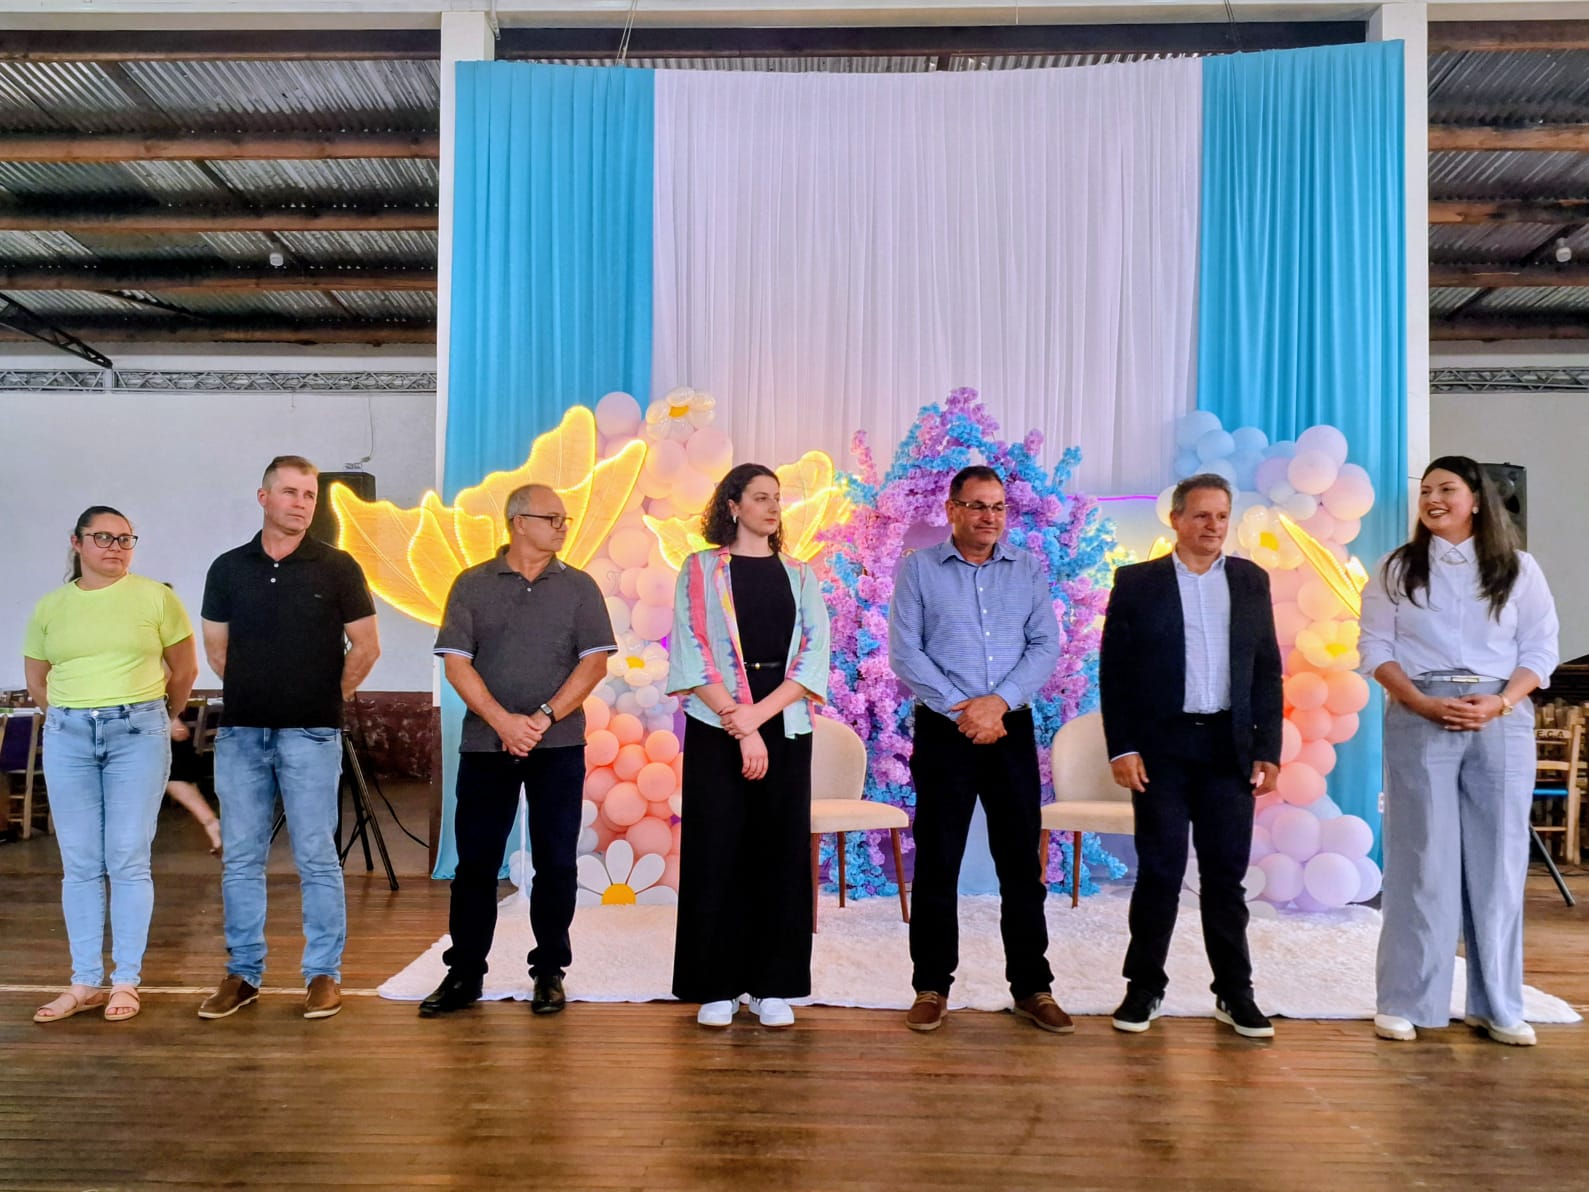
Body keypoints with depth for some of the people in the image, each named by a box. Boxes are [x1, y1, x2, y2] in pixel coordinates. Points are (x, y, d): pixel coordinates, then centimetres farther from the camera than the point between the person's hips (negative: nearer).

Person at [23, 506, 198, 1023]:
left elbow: (185, 670, 5)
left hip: (138, 735, -3)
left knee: (128, 862, -1)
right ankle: (85, 983, 15)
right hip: (67, 738, 3)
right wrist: (71, 716, 14)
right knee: (79, 864, 6)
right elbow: (36, 679, 18)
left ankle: (126, 982, 8)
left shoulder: (156, 597, 0)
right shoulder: (49, 607, 8)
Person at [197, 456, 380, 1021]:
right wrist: (255, 692, 12)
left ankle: (324, 974, 11)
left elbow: (365, 646, 1)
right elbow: (216, 648, 15)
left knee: (316, 858, 1)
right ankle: (243, 972, 21)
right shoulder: (228, 568, 7)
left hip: (310, 734, -3)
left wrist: (328, 697, 7)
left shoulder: (336, 567, -1)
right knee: (240, 858, 9)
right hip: (240, 732, 3)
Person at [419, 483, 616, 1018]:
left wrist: (543, 718, -12)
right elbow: (456, 663, -2)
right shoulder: (472, 585, 4)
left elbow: (594, 662, -2)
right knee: (475, 862, 6)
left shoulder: (579, 587, 5)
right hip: (485, 745, 0)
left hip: (558, 747, 0)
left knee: (556, 863, 4)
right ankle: (464, 974, 19)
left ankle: (549, 973, 17)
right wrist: (504, 722, -13)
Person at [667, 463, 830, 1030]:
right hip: (715, 729, -2)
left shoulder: (800, 574, 10)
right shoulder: (700, 569, 2)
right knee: (717, 853, 1)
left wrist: (757, 713, -12)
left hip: (785, 729, 3)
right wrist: (741, 729, -13)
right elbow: (694, 656, -6)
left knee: (781, 853, 5)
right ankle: (716, 986, 14)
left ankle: (773, 986, 16)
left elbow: (814, 656, 1)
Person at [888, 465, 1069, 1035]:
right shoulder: (918, 568, 1)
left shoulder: (1029, 571, 8)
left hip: (1012, 729, 2)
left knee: (1021, 861, 7)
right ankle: (932, 987, 16)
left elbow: (1045, 647, 1)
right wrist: (960, 709, -13)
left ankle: (1032, 987, 19)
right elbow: (905, 652, -5)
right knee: (937, 863, 4)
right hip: (943, 731, -2)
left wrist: (999, 701, -13)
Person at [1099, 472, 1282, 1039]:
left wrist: (1268, 750, 2)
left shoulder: (1252, 581, 9)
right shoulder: (1136, 582, 0)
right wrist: (1121, 747, -9)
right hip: (1161, 746, -2)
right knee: (1160, 869, 3)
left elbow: (1267, 670, 9)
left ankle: (1235, 993, 20)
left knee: (1226, 872, 8)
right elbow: (1113, 671, -2)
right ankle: (1144, 987, 17)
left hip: (1230, 748, 3)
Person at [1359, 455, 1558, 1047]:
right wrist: (1423, 703, -13)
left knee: (1498, 860, 4)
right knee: (1420, 858, -1)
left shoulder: (1520, 569, 8)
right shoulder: (1397, 569, 7)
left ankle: (1498, 1005, 15)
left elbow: (1540, 650, 5)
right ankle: (1405, 1001, 6)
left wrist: (1500, 702, -12)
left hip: (1503, 722, 1)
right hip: (1419, 721, -1)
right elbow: (1376, 647, 2)